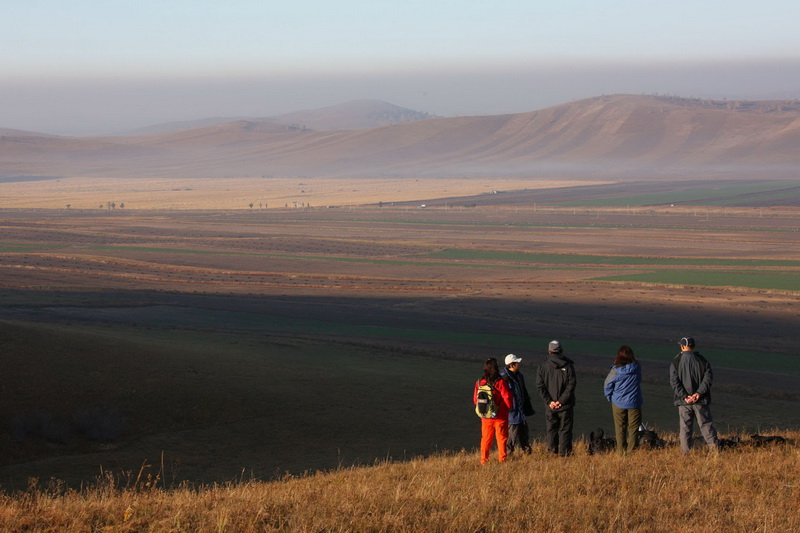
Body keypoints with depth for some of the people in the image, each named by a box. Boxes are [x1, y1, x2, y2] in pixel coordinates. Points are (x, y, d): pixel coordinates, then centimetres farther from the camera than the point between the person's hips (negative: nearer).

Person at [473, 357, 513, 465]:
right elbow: (507, 398, -13)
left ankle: (484, 460, 14)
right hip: (500, 416, -4)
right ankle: (502, 459, 7)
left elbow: (475, 400, 4)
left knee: (486, 439, 12)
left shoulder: (479, 383, -3)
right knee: (501, 437, 6)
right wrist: (508, 407, 8)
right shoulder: (500, 382, -16)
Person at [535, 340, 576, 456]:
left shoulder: (543, 366, -2)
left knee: (550, 428, 13)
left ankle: (552, 450, 13)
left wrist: (549, 401, -7)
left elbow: (540, 386, -6)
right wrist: (561, 400, -9)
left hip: (550, 405, 1)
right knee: (565, 429, 6)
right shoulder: (568, 366, -4)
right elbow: (571, 385, -9)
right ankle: (564, 452, 5)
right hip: (565, 405, -1)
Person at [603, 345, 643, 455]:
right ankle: (631, 451, 5)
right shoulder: (637, 368, -7)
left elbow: (607, 384, -5)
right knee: (633, 428, 8)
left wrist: (610, 397, 11)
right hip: (634, 403, 1)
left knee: (620, 429, 9)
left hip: (618, 403, -1)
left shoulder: (616, 370, -12)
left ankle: (621, 451, 12)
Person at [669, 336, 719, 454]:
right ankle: (714, 446, -1)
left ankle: (685, 451, 4)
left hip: (684, 401, -1)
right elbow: (708, 378, -6)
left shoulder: (676, 362, 1)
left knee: (685, 426, 5)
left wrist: (684, 396, -11)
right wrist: (699, 393, -11)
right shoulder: (702, 360, 3)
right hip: (701, 400, 1)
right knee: (706, 424, 7)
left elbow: (674, 381, -7)